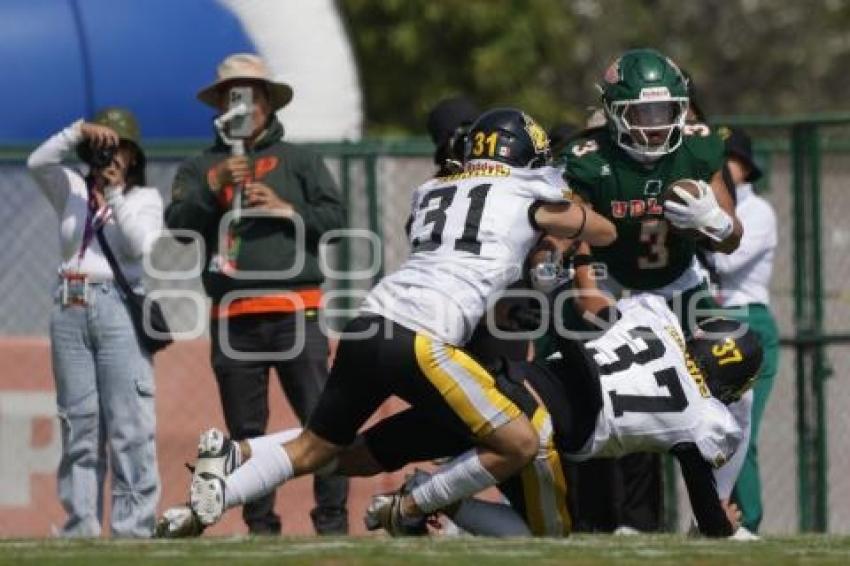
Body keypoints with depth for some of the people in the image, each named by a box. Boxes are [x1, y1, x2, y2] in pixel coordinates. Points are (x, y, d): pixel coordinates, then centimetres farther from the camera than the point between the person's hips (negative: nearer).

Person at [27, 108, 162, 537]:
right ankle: (80, 528, 4)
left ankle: (133, 528, -12)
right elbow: (37, 163, -2)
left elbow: (143, 245, -9)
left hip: (119, 307, -4)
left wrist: (114, 195, -15)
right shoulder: (72, 191, 16)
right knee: (78, 425, 3)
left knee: (130, 427, -10)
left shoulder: (145, 199, 9)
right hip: (69, 309, 4)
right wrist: (78, 132, -12)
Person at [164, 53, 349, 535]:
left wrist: (285, 209, -9)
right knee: (245, 429, 3)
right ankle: (261, 528, 8)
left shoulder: (299, 161, 14)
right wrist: (214, 185, -12)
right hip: (232, 317, 2)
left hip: (295, 311, -2)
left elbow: (335, 220, 4)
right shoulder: (199, 169, 16)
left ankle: (333, 521, -10)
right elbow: (177, 226, 1)